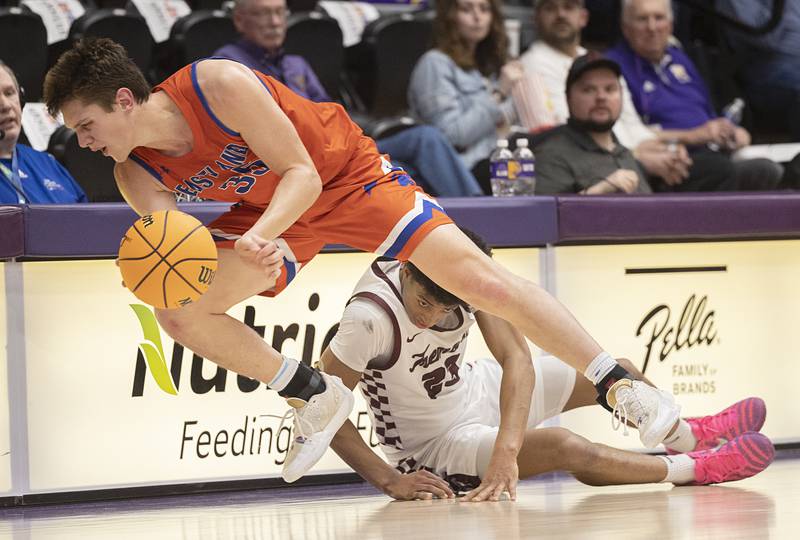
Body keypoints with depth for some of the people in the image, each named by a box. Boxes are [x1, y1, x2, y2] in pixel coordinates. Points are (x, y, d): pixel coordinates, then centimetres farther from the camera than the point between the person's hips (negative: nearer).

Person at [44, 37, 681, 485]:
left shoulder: (218, 85, -33)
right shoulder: (137, 174, -15)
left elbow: (302, 172, -29)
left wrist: (259, 236, -47)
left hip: (346, 172, -6)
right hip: (268, 209, 6)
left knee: (477, 276, -18)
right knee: (177, 313, -10)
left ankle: (622, 385, -10)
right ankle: (316, 396, 8)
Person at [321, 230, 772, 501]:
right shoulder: (371, 317, -37)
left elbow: (517, 358, -28)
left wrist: (507, 448, -41)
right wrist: (390, 481, -33)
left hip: (474, 389, 6)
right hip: (434, 444, -6)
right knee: (564, 446, -27)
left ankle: (686, 435, 44)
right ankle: (694, 469, -4)